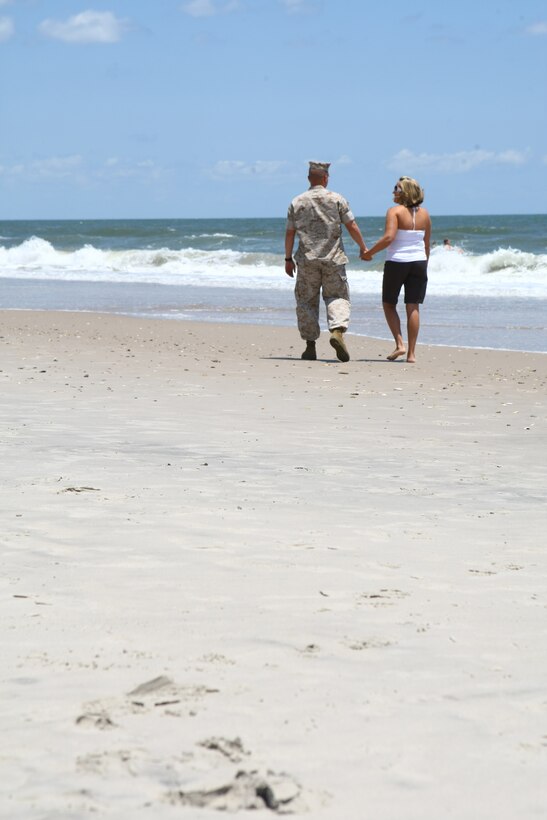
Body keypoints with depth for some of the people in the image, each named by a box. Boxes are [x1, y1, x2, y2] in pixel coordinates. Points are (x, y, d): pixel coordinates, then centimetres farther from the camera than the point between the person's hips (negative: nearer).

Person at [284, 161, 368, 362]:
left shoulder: (297, 202, 3)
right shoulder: (337, 200, -2)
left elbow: (290, 233, 5)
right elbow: (352, 227, -1)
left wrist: (288, 258, 14)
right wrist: (363, 248, 12)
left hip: (307, 259, 1)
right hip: (333, 258, -1)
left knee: (306, 301, 9)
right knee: (337, 296, 7)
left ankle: (310, 346, 8)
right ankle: (337, 330, -19)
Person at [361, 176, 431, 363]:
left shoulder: (395, 211, -10)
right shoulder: (424, 214, 7)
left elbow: (389, 237, -22)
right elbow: (427, 244, 10)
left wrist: (369, 253, -13)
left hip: (396, 262, -4)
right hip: (419, 262, 4)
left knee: (389, 304, 12)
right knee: (413, 307, 4)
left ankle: (400, 344, -3)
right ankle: (411, 353, 2)